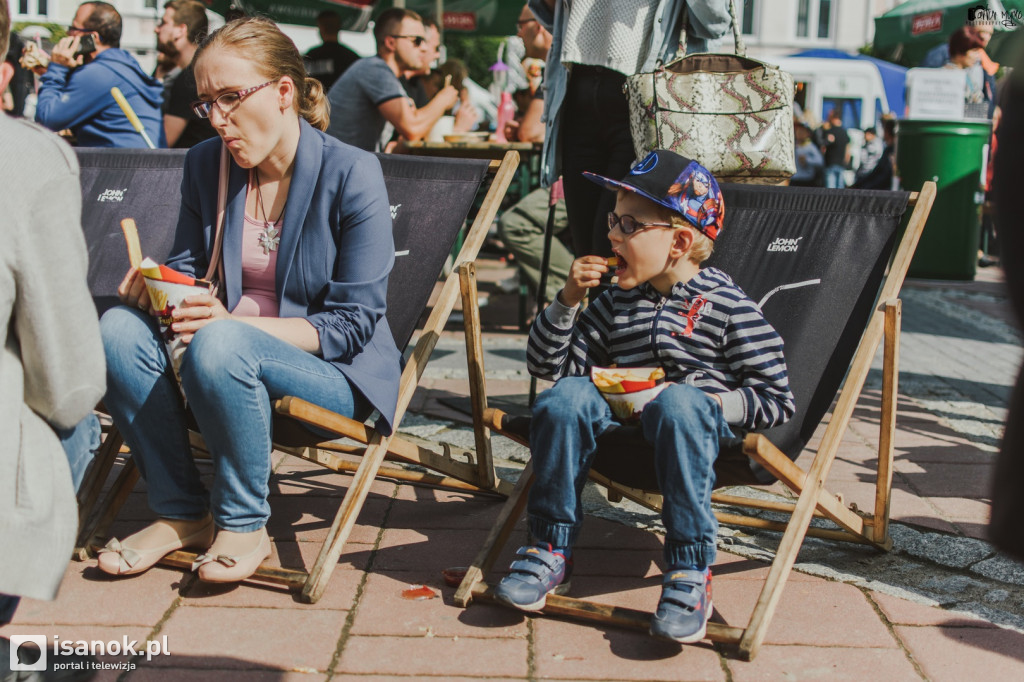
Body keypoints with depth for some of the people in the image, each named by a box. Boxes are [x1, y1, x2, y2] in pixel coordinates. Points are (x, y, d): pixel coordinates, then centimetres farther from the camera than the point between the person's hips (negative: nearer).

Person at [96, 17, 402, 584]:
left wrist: (234, 324, -26)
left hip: (335, 375, -5)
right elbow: (188, 267, 13)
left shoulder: (352, 174, -13)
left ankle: (244, 525, -15)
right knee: (119, 329, -21)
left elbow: (353, 324, -14)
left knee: (219, 343, -35)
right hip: (228, 366, 6)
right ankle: (181, 513, -8)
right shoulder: (205, 164, 4)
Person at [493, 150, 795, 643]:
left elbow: (776, 401, -3)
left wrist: (710, 403, -17)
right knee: (566, 396, -24)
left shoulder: (726, 306, -1)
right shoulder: (618, 302, 15)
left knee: (678, 404, -38)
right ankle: (550, 550, -15)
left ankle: (689, 572, -32)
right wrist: (569, 300, 2)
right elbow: (549, 364, 15)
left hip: (702, 425, -4)